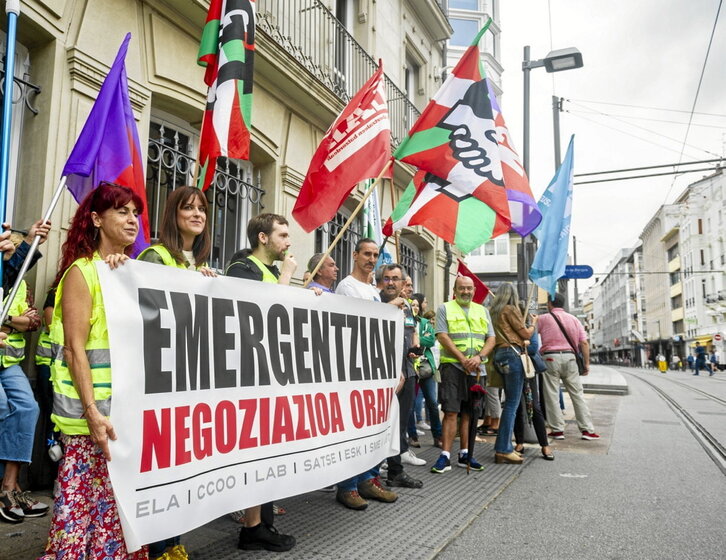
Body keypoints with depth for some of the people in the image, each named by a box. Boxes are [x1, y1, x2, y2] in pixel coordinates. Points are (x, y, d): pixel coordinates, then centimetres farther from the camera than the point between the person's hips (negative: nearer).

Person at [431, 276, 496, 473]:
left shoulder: (482, 311, 16)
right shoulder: (445, 309, 3)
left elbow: (491, 339, 9)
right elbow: (442, 336, -7)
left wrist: (479, 357, -10)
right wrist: (463, 359, -15)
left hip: (476, 369, 4)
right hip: (452, 366, -4)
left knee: (469, 413, 9)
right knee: (451, 411, -8)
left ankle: (465, 454, 18)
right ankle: (445, 456, -4)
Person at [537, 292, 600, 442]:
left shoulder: (543, 318, 1)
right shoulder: (574, 319, 12)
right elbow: (584, 343, 6)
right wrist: (586, 363, 9)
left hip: (550, 358, -3)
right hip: (570, 358, 4)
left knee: (552, 395, 3)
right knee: (577, 394, 7)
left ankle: (557, 430, 5)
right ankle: (587, 429, 7)